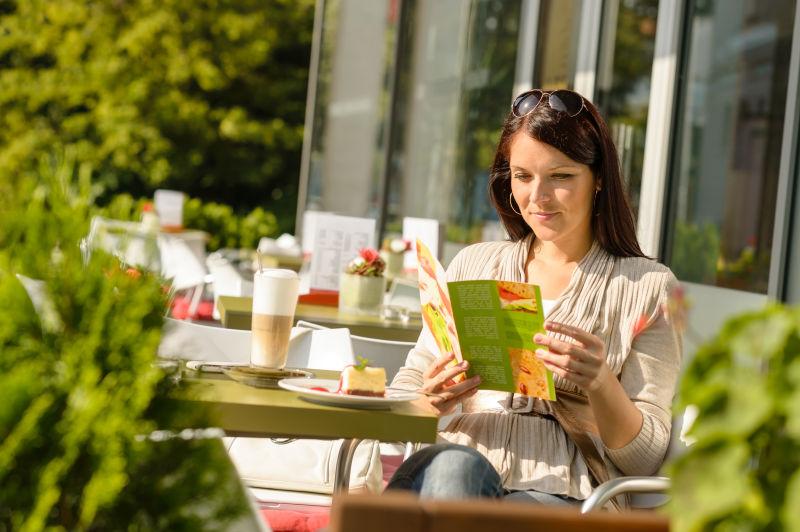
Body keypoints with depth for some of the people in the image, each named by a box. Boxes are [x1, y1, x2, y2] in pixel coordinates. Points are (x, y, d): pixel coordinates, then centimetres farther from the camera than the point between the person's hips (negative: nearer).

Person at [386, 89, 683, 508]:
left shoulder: (648, 287, 9)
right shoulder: (473, 264, 19)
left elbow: (645, 459, 5)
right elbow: (408, 384, 17)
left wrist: (601, 384, -16)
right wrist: (430, 402, -8)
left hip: (559, 492, -2)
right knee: (454, 465, -36)